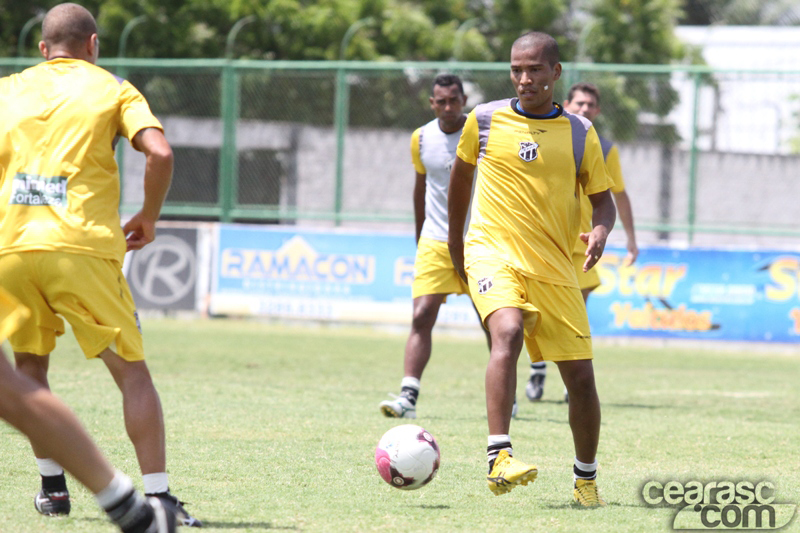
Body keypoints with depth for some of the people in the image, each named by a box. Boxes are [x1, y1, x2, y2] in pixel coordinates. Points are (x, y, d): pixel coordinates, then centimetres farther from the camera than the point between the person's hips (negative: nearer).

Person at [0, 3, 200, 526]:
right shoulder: (112, 89, 10)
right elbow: (160, 153, -5)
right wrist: (149, 218, 8)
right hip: (82, 247, -3)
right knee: (132, 371, 2)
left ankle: (52, 486, 17)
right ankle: (158, 494, -6)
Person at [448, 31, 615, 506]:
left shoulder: (580, 133, 4)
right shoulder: (485, 120, 3)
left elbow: (603, 198, 11)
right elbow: (461, 174, 19)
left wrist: (601, 231, -12)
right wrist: (456, 242, 24)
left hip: (555, 267, 2)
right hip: (492, 253, -2)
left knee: (581, 376, 1)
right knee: (508, 333, -32)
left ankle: (587, 479, 22)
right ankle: (499, 458, -38)